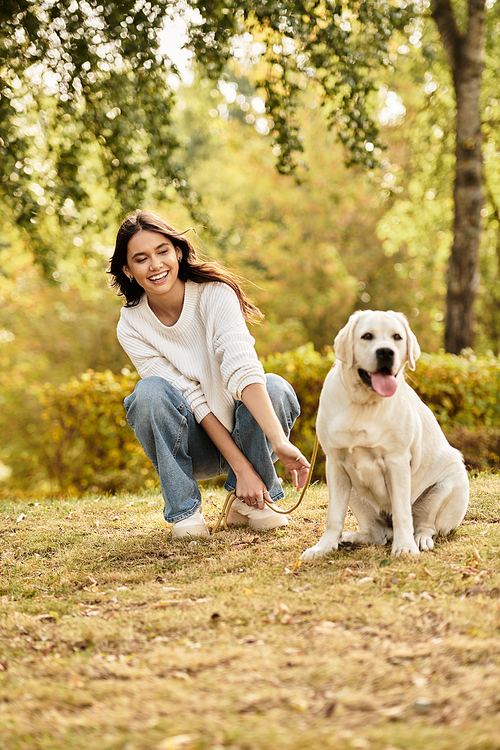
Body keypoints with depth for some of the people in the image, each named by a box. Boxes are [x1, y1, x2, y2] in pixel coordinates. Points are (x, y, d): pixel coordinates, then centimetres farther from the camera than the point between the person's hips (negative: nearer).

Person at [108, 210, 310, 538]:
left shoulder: (214, 294, -17)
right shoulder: (132, 327, -12)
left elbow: (241, 367, -33)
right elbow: (191, 398, -17)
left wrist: (280, 441, -47)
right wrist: (240, 466, -26)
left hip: (242, 433, 0)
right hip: (193, 445, 0)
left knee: (276, 388, -31)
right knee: (151, 391, -28)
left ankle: (248, 504, -10)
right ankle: (184, 510, -15)